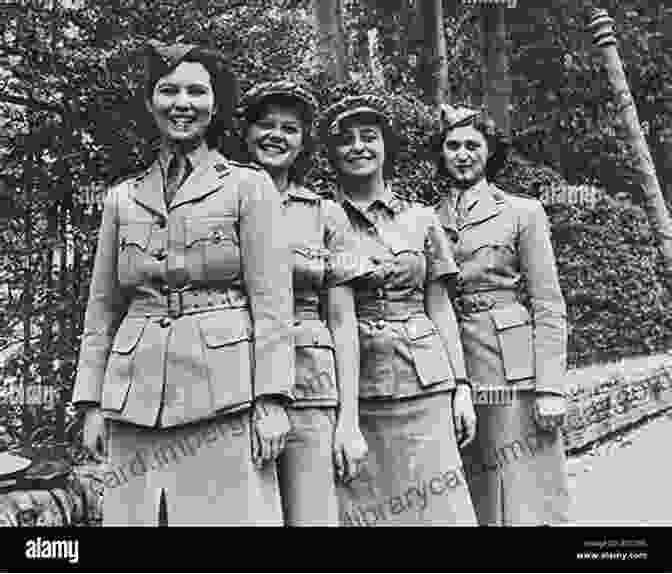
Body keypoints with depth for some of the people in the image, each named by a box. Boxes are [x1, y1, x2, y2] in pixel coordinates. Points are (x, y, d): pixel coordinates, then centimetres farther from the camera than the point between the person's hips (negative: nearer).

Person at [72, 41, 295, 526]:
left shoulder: (248, 186, 3)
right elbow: (102, 309, 15)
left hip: (223, 389, -3)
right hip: (136, 396, 4)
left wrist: (271, 400, -11)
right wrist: (91, 403, 9)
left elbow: (272, 299, -3)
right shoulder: (123, 198, 14)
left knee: (231, 513, -2)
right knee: (135, 516, 6)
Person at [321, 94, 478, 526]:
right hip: (353, 385, -1)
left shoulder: (420, 218, 9)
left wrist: (461, 387, 4)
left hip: (424, 383, 2)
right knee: (360, 506, 4)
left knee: (436, 507, 3)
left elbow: (440, 309, 10)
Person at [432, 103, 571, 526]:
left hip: (514, 376, -3)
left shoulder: (523, 212, 3)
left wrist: (550, 387, -9)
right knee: (467, 502, 10)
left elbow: (548, 306, -1)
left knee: (527, 499, 0)